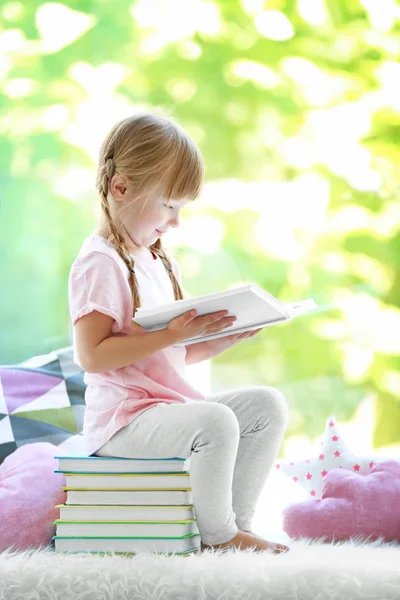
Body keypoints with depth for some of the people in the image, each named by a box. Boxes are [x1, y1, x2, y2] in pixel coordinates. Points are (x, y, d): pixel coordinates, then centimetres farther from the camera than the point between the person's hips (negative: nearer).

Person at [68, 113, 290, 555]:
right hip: (122, 418, -9)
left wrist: (223, 338, 1)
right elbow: (91, 354, -23)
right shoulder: (99, 263, -14)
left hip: (171, 402, 10)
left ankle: (238, 522, 0)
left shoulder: (159, 261, 16)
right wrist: (172, 334, -27)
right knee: (216, 422, -32)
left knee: (267, 404, -1)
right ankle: (217, 536, -12)